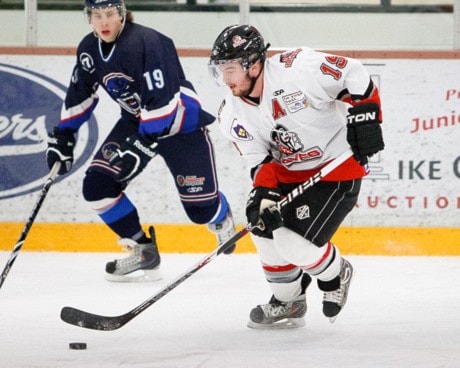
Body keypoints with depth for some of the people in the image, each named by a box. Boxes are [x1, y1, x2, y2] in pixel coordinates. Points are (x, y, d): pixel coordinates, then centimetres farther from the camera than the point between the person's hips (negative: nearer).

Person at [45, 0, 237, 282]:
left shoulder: (146, 42, -29)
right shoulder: (89, 50, -5)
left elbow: (162, 101, -33)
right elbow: (80, 95, 11)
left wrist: (141, 145, -36)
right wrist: (63, 136, 8)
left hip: (181, 123, -7)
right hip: (136, 121, 7)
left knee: (200, 206, -7)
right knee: (97, 185, -10)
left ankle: (221, 219, 33)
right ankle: (143, 252, 3)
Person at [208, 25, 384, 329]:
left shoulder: (298, 69, -27)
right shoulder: (234, 115, -7)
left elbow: (354, 74, -19)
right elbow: (259, 160, -6)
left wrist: (364, 117, -24)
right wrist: (263, 194, -23)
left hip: (338, 165, -7)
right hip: (288, 170, 7)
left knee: (295, 243, -16)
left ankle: (335, 274, 17)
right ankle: (288, 302, 16)